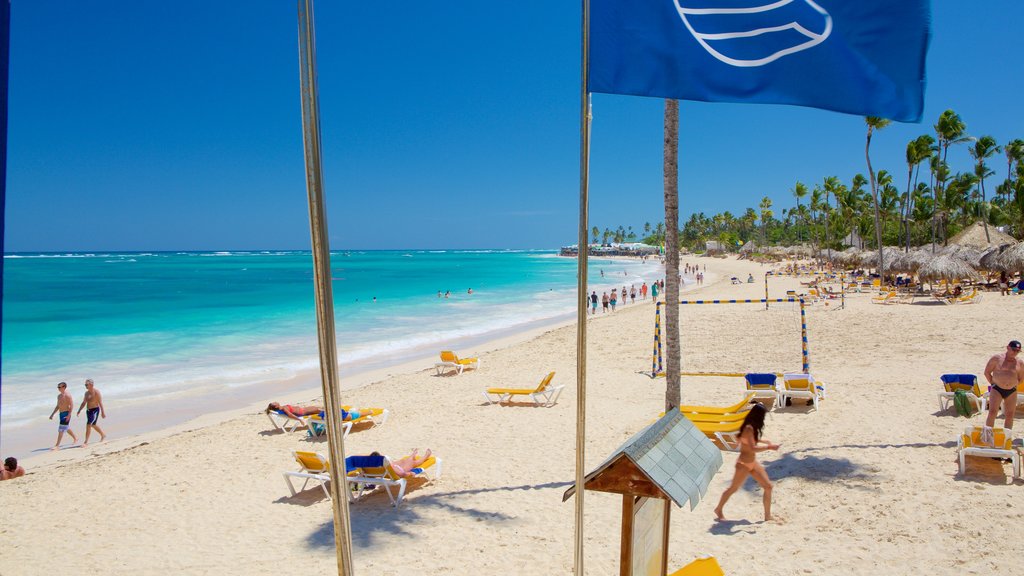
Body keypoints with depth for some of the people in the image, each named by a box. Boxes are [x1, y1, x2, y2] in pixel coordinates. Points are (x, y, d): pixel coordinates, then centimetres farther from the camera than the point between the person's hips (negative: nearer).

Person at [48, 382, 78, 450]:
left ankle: (57, 445, -10)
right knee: (67, 428, 20)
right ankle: (75, 438, 38)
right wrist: (52, 414, 18)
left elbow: (72, 405, -18)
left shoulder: (67, 395, -13)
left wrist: (69, 415, -24)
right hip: (61, 414, 9)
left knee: (61, 429, -10)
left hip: (66, 414, -9)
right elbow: (58, 406, 22)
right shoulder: (59, 396, 14)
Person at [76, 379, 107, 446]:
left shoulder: (96, 392, -14)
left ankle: (86, 442, -11)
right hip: (88, 410, 9)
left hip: (95, 410, -9)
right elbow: (84, 403, 18)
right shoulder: (87, 393, 10)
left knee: (88, 425, -14)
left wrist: (103, 412, -19)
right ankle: (103, 435, 38)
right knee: (93, 425, 19)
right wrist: (79, 411, 11)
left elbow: (100, 403, -16)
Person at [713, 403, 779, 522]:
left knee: (768, 486, 5)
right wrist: (769, 447, -26)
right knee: (733, 488, 7)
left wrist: (764, 441, 17)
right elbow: (753, 448, -30)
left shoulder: (753, 428, 4)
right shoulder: (749, 428, -24)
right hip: (744, 464, -9)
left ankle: (768, 516, 13)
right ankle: (718, 510, 25)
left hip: (753, 463, 9)